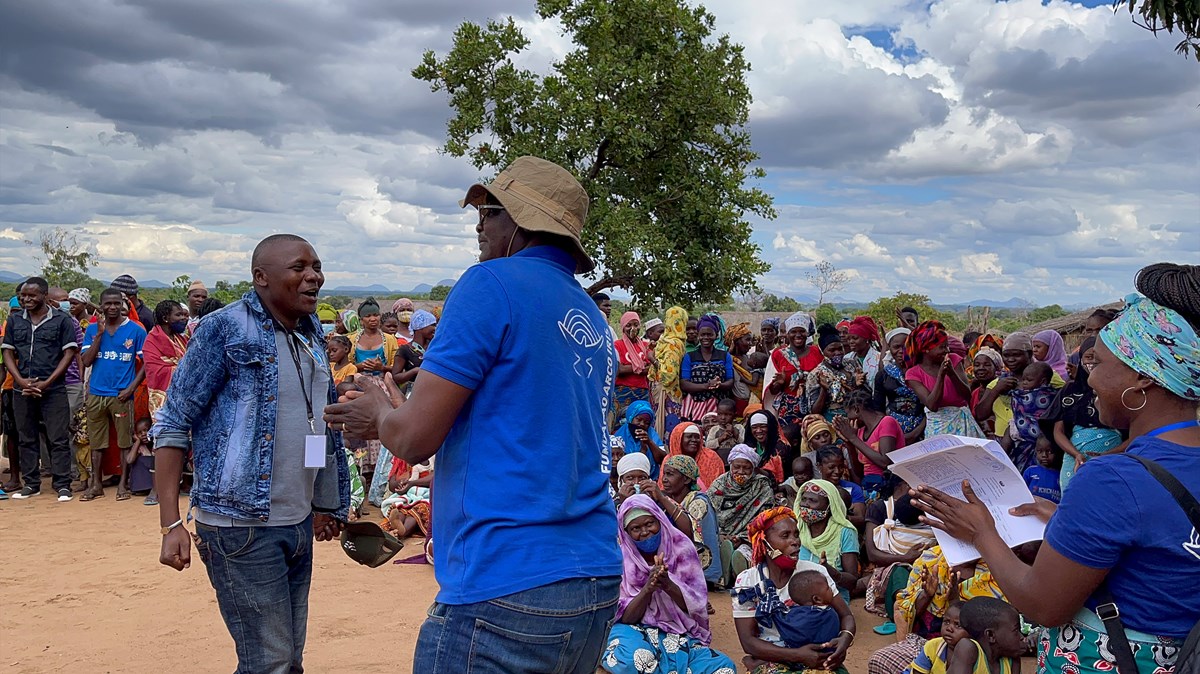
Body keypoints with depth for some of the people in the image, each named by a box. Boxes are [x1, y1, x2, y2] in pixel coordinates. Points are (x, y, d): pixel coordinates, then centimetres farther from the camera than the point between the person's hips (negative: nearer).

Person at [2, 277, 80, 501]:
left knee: (58, 438, -3)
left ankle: (62, 484, 3)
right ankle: (31, 484, 20)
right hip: (22, 389, 4)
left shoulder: (62, 319, 0)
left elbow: (69, 353, -3)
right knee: (26, 439, 10)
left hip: (54, 390, -4)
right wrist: (21, 381, -6)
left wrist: (47, 382, -10)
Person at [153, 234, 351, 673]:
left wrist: (325, 505, 20)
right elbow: (172, 426, -10)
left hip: (299, 524, 7)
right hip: (243, 526, -7)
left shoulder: (312, 337, 11)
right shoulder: (225, 330, -10)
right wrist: (171, 524, -16)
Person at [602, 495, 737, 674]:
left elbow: (696, 604, -6)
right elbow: (625, 617, -8)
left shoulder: (681, 548, -2)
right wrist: (648, 588, -26)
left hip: (680, 633, 3)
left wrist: (667, 585, -26)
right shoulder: (620, 558, -6)